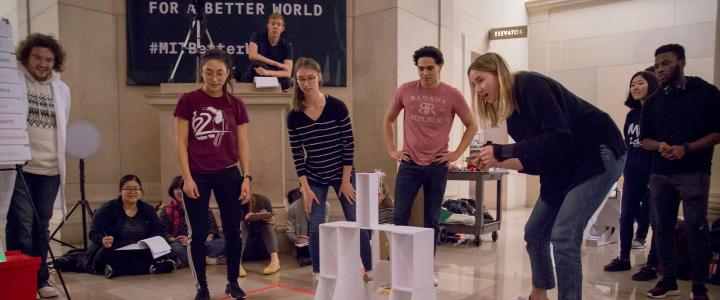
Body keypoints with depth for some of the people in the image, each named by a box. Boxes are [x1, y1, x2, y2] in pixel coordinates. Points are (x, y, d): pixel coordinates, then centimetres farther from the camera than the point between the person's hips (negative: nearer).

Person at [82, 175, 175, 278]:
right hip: (113, 253, -1)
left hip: (139, 253, 2)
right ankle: (151, 268, -33)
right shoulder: (108, 208, 0)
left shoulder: (148, 210, 10)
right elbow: (94, 232, -8)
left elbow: (159, 232, 3)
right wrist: (102, 240, -32)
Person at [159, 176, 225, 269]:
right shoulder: (166, 211, 6)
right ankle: (208, 259, -29)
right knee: (176, 248, -37)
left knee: (222, 243, -26)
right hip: (180, 245, -1)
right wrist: (176, 240, -21)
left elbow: (213, 227, 7)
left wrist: (209, 238, -14)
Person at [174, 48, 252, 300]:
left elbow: (243, 144, 4)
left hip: (228, 175, 2)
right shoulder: (188, 101, -4)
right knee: (198, 233, 6)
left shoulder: (236, 105, 2)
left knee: (233, 231, 7)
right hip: (197, 176, -2)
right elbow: (181, 142, -4)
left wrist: (246, 177, -2)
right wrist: (187, 177, -10)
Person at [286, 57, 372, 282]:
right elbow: (297, 155, -3)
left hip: (343, 174, -1)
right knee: (316, 227, 1)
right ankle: (318, 274, 17)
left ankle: (370, 270, 17)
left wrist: (346, 180, -9)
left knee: (356, 222, 2)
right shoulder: (294, 116, -6)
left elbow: (348, 145, -9)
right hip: (314, 178, 1)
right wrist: (305, 187, -8)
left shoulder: (337, 107, -12)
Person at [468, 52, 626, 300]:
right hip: (562, 167, 9)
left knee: (563, 236, -17)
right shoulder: (512, 114, 6)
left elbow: (558, 137, -29)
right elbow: (535, 161, 8)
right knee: (534, 232, 12)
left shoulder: (529, 84, -19)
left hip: (599, 153, -9)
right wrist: (495, 162, -3)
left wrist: (502, 151, -26)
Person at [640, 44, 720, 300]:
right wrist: (660, 146, -11)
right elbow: (645, 139, 12)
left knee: (696, 229, -4)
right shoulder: (653, 101, 11)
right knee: (663, 228, 7)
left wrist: (686, 148, -17)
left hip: (694, 172, -4)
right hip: (660, 173, 4)